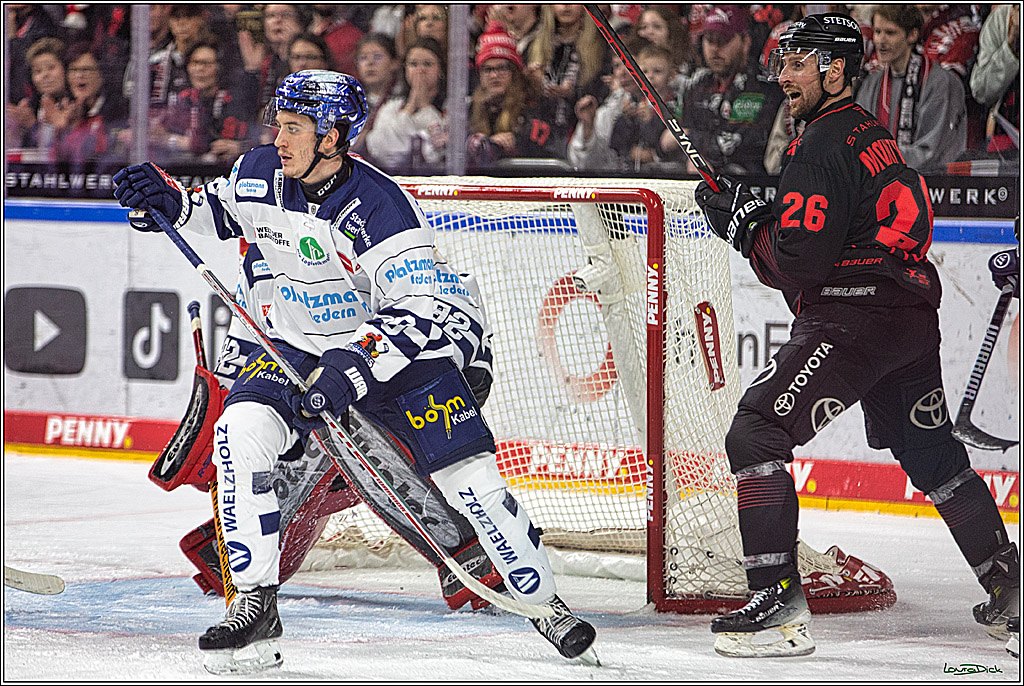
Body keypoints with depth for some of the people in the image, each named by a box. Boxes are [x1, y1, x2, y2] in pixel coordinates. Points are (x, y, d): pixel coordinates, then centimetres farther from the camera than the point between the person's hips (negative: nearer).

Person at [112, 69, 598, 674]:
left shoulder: (381, 208, -27)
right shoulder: (260, 174, -9)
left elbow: (421, 309, -30)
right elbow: (223, 210, 16)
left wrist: (357, 364, -42)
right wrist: (172, 201, -4)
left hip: (398, 350, -4)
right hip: (299, 346, 4)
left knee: (470, 477, -10)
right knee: (242, 431, -23)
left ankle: (544, 602, 11)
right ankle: (256, 603, -15)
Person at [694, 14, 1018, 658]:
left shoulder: (822, 148, -13)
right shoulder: (875, 134, 18)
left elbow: (801, 263, -19)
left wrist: (745, 226, -3)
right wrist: (760, 212, 11)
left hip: (854, 320, -10)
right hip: (912, 316, 10)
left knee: (757, 434, -12)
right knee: (932, 455, 22)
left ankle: (780, 601, -18)